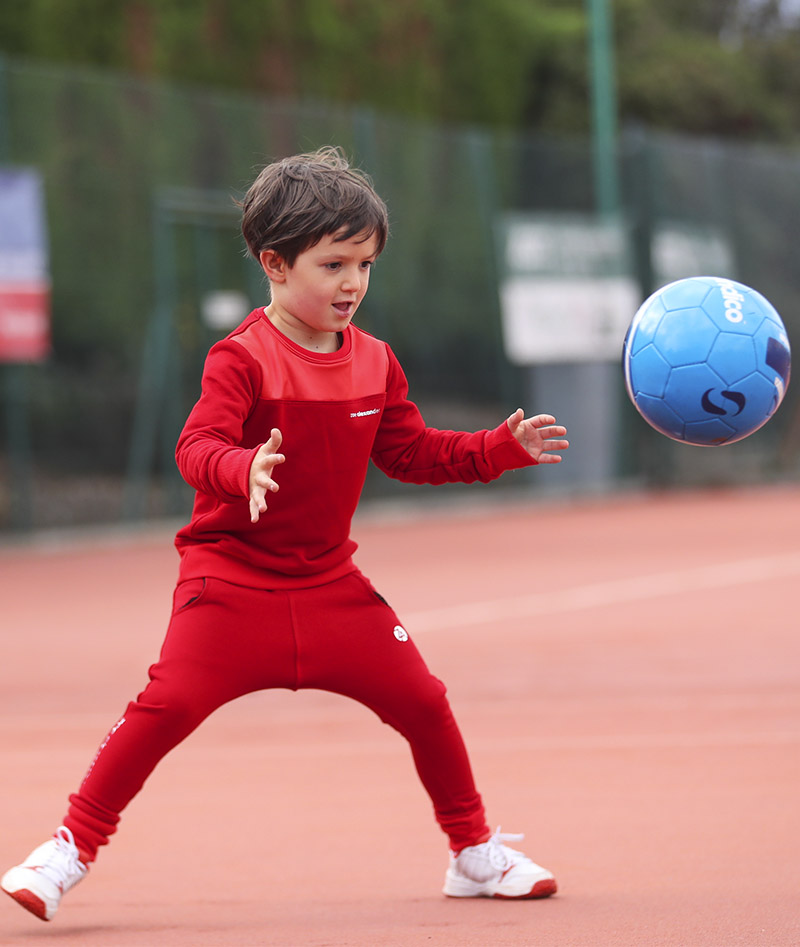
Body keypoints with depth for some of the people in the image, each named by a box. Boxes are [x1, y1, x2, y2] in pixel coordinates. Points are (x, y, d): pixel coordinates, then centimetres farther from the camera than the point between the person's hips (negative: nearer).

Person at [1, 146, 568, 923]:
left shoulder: (374, 363, 6)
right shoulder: (243, 358, -16)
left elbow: (412, 453, 14)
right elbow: (197, 446, -27)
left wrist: (504, 448, 5)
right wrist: (245, 470, -49)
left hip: (330, 582, 6)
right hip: (231, 576, -6)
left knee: (422, 701, 3)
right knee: (169, 704, -19)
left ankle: (474, 851, 22)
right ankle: (72, 847, -6)